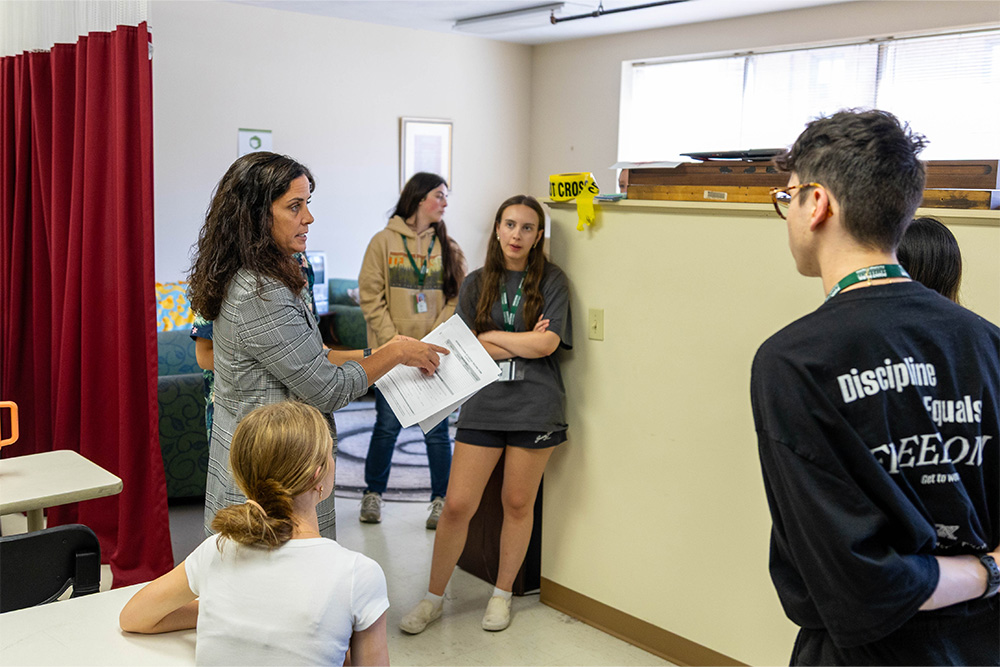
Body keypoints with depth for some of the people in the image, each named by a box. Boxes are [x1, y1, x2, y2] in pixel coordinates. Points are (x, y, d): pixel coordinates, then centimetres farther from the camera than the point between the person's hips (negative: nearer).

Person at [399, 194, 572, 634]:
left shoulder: (551, 281, 1)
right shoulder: (476, 283, 9)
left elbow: (547, 343, -11)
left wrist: (492, 336, -3)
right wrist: (524, 343, -7)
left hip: (535, 406, -1)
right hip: (483, 403, 2)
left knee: (518, 503, 9)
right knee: (457, 505, 1)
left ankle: (502, 594, 28)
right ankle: (433, 598, 17)